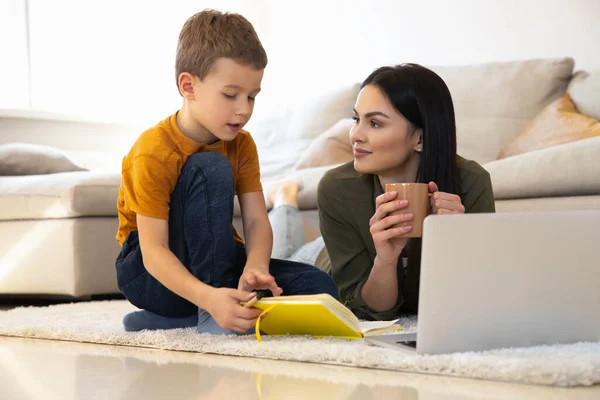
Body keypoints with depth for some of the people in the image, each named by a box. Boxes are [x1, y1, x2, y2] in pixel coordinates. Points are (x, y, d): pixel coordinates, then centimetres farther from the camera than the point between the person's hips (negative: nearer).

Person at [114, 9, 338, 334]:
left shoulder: (242, 144, -3)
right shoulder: (153, 152, -23)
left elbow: (257, 222, -13)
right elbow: (153, 252, -29)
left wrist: (255, 268, -38)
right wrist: (209, 298, -47)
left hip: (219, 265, 6)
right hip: (151, 274, -6)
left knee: (319, 287, -16)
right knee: (210, 169, -29)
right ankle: (209, 313, -29)